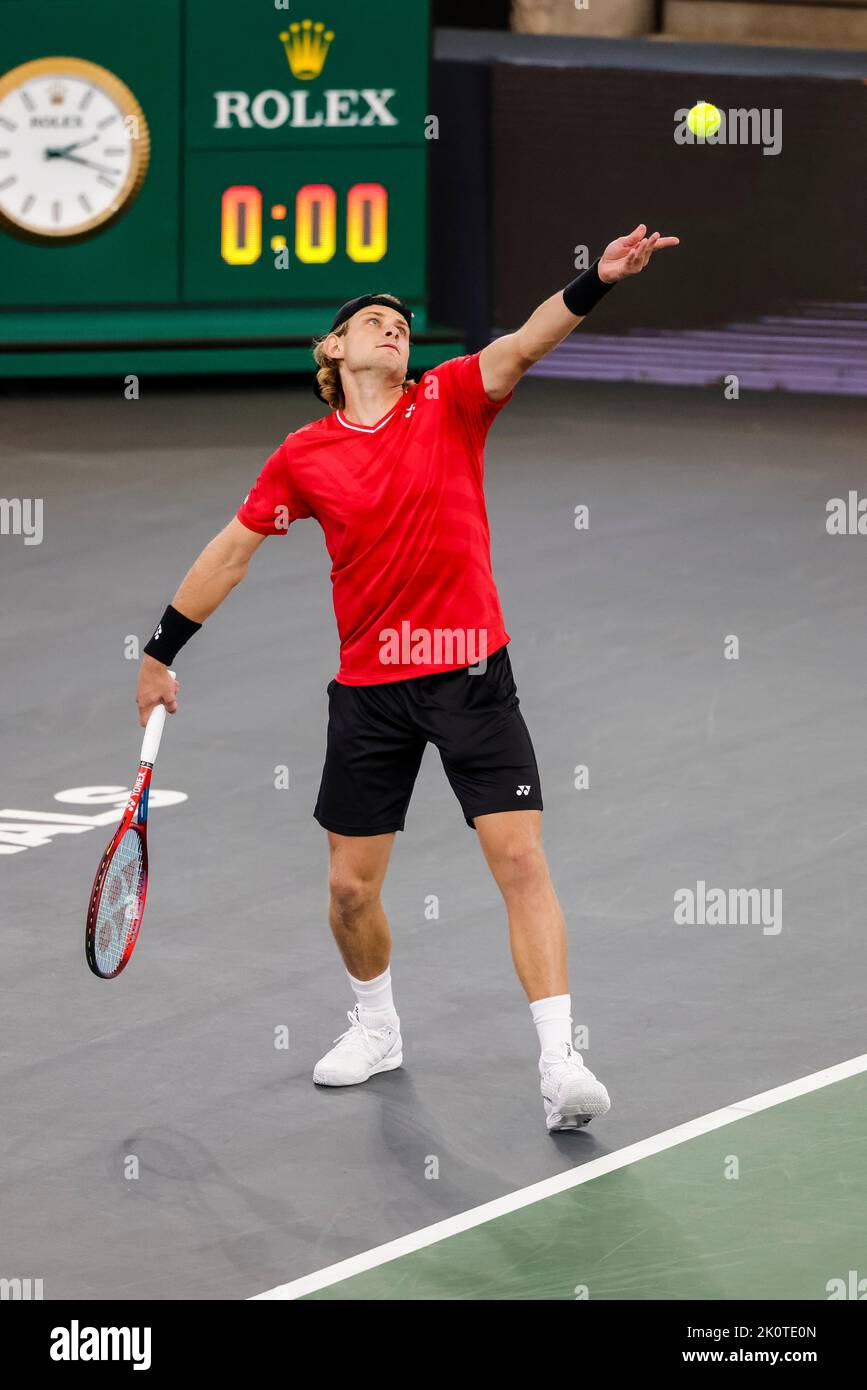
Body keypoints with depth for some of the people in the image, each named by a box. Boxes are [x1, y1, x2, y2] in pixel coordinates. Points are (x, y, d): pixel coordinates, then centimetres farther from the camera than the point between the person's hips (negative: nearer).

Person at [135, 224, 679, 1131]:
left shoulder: (449, 402, -1)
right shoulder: (302, 457, 2)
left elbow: (522, 347, -18)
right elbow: (234, 548, 13)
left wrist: (594, 284, -36)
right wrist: (161, 653, 17)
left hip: (471, 672, -2)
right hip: (368, 689, 2)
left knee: (521, 859, -13)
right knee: (351, 888, 6)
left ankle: (559, 1064, -16)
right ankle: (376, 1027, 35)